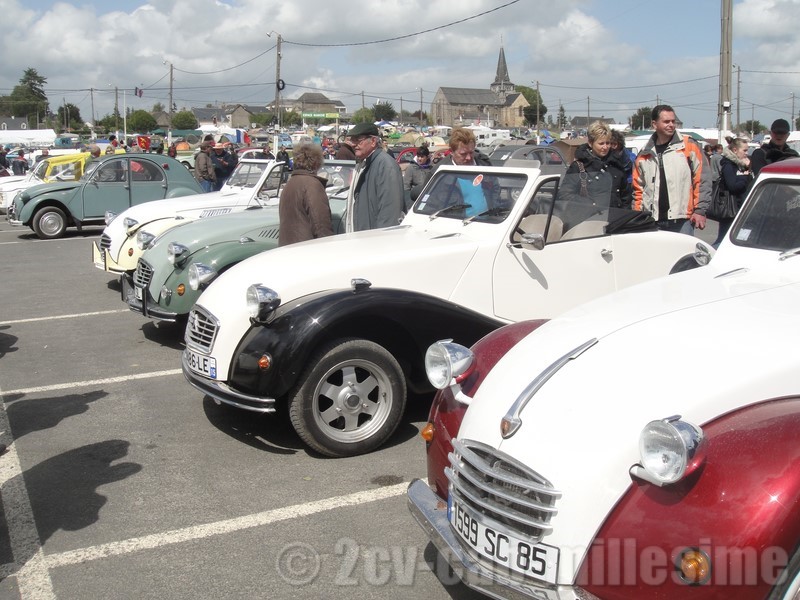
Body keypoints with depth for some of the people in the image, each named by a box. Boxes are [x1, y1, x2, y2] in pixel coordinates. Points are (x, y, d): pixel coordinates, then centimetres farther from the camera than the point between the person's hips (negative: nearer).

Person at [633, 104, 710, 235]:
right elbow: (638, 188, 14)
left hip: (682, 221, -3)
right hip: (652, 222, 3)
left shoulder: (689, 146, 1)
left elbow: (702, 180, -2)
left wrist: (700, 210, -8)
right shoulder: (644, 155, 12)